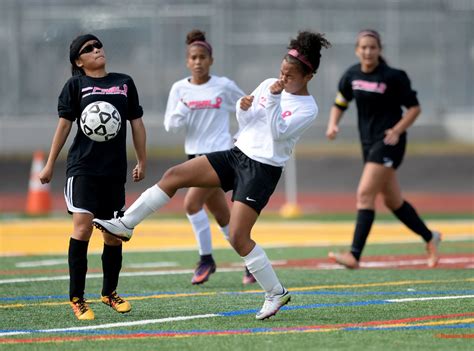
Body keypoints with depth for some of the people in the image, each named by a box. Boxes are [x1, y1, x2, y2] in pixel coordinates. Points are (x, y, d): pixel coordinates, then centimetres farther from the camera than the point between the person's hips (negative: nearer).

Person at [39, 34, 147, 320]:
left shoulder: (124, 83, 12)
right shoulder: (76, 85, 4)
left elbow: (137, 124, 16)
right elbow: (64, 125, 4)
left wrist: (142, 162, 14)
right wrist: (50, 165, 3)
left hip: (115, 169, 4)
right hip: (83, 166, -4)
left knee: (114, 233, 8)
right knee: (83, 225, -16)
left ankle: (110, 292, 27)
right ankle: (77, 298, -10)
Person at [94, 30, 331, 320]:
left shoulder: (308, 109, -11)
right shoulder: (269, 85, 7)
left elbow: (278, 132, -23)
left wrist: (274, 100, -32)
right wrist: (243, 108, -6)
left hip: (263, 170, -7)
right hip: (238, 154, 7)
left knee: (238, 237, -14)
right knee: (174, 175, -3)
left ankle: (276, 293, 1)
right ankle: (125, 225, 4)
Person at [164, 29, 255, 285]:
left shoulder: (224, 86, -4)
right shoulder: (180, 89, 4)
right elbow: (170, 125, 2)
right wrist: (181, 111, -16)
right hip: (195, 154, 5)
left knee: (192, 203, -20)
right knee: (222, 216, 10)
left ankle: (206, 259, -8)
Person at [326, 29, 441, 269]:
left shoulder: (393, 77, -12)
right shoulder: (351, 76, 4)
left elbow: (414, 108, -5)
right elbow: (339, 104, 15)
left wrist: (397, 131, -18)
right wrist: (333, 124, -4)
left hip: (388, 143, -7)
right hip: (369, 142, 7)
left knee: (364, 194, -17)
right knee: (392, 200, 15)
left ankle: (354, 256, -22)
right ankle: (430, 238, 35)